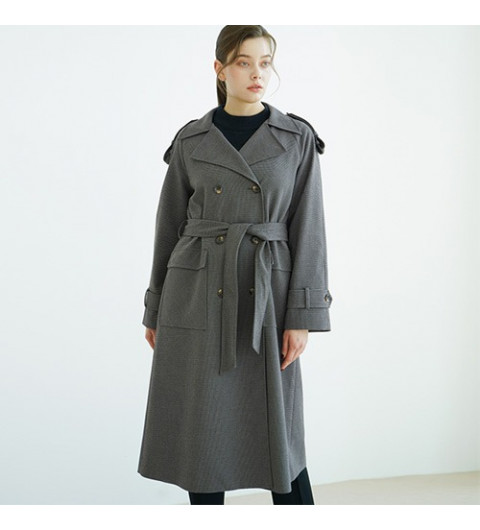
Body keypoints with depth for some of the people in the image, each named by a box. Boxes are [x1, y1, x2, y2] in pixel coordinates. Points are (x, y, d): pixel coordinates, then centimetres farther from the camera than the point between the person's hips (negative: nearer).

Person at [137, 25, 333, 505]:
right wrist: (155, 311, 11)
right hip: (198, 298, 1)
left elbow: (307, 229, -2)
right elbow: (170, 226, 9)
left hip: (266, 298, -1)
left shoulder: (297, 138, 1)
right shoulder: (191, 140, 4)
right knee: (200, 428, 6)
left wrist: (302, 316, -8)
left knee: (277, 428, 4)